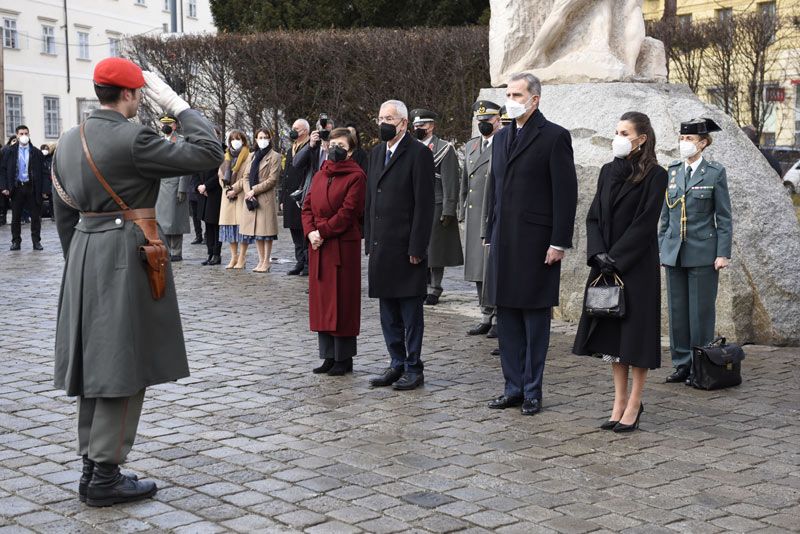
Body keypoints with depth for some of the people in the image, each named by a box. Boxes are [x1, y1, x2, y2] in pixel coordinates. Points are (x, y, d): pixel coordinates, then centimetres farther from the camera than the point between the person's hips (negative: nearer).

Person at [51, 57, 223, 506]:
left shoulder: (70, 140, 8)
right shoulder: (131, 140, -16)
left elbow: (64, 212, 14)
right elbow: (208, 153, -15)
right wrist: (176, 104, -7)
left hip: (84, 256, 8)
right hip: (126, 259, -8)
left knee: (96, 365, 14)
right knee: (124, 367, -2)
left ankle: (93, 466, 20)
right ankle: (105, 475, 2)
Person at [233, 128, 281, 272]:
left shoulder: (274, 156, -1)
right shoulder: (252, 156, 18)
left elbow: (272, 180, -8)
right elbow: (245, 176, 13)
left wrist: (254, 190, -12)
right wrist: (248, 192, -5)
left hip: (266, 198, -6)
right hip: (251, 198, 6)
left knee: (266, 229, -5)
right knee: (255, 230, 8)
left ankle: (266, 261, 0)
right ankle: (261, 260, 15)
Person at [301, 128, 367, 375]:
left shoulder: (356, 176, -6)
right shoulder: (320, 175, 15)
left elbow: (348, 211, -14)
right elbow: (307, 206, 11)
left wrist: (322, 231, -16)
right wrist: (310, 232, -6)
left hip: (343, 246, -7)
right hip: (318, 246, 7)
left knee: (342, 300, -2)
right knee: (321, 299, 9)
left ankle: (344, 359, 7)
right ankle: (329, 356, 18)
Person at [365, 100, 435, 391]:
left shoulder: (419, 154, -9)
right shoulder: (376, 153, 15)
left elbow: (424, 204, -12)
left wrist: (416, 248, -16)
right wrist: (369, 241, 11)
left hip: (405, 247, -7)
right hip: (381, 247, 7)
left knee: (410, 311, 2)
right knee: (388, 312, 13)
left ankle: (413, 368, 10)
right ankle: (397, 364, 22)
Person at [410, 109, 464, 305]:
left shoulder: (444, 148, -3)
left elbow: (450, 182, -8)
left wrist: (448, 211, -14)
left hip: (436, 208, -5)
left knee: (435, 250, 0)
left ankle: (434, 289, 8)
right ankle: (424, 285, 16)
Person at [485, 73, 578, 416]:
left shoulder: (554, 137, -6)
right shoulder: (501, 137, 15)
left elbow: (566, 193, -9)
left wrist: (559, 243, -14)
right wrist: (491, 235, 14)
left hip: (536, 243, -6)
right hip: (504, 243, 7)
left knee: (535, 319, 1)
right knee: (507, 319, 9)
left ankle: (532, 391, 9)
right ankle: (514, 387, 18)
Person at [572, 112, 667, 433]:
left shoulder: (654, 176, -8)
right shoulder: (608, 171, 10)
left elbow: (645, 223, -13)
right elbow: (594, 217, 8)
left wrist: (614, 259, -15)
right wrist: (599, 255, -7)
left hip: (637, 267, -6)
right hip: (606, 265, 6)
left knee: (635, 332, 0)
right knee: (611, 333, 8)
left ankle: (634, 405, 9)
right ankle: (620, 402, 17)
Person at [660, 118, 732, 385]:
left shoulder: (715, 173, -2)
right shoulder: (672, 172, 10)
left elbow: (724, 217, -3)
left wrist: (723, 253, -9)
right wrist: (661, 248, 11)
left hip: (702, 253, -4)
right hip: (674, 252, 4)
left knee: (701, 311, 1)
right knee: (677, 310, 7)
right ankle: (682, 364, 16)